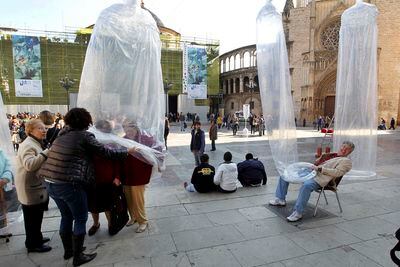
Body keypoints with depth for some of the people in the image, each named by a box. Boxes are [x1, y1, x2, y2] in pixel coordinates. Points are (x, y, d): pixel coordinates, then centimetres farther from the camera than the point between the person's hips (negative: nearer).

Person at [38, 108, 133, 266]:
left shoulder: (62, 134, 13)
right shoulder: (85, 136, -9)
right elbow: (107, 153, -9)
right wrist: (127, 151, 3)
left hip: (51, 183, 8)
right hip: (70, 184, -8)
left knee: (66, 216, 24)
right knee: (80, 219, 9)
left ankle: (68, 250, 39)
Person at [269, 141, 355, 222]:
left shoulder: (346, 161, 6)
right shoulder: (331, 155, 28)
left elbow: (337, 172, -10)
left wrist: (320, 168, -16)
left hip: (320, 178, -8)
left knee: (306, 185, -42)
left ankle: (298, 213, -31)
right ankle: (280, 199, 4)